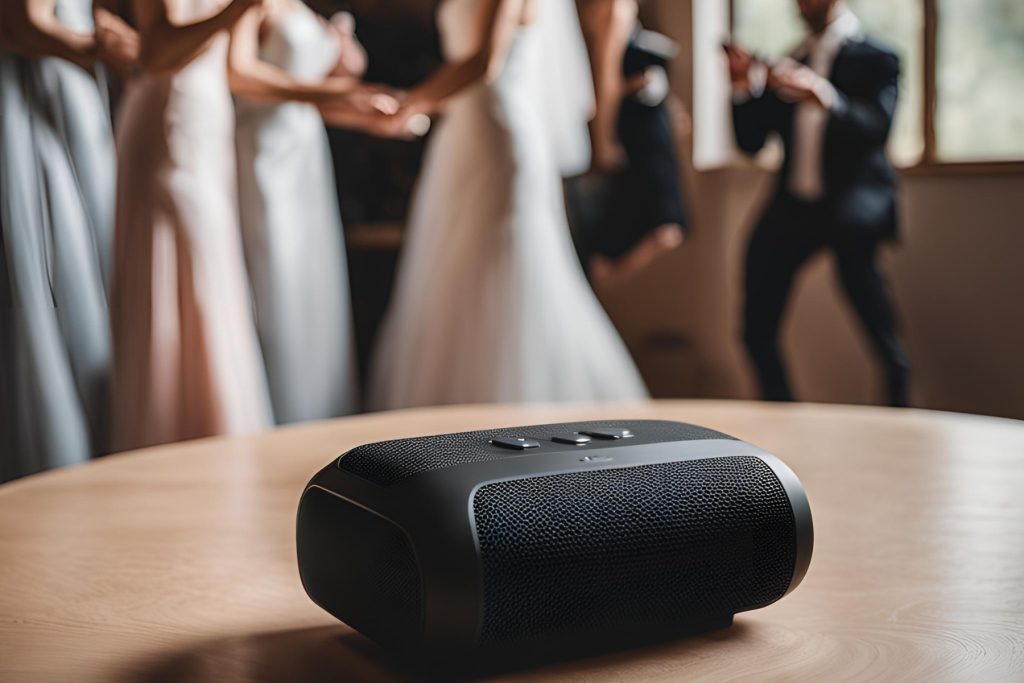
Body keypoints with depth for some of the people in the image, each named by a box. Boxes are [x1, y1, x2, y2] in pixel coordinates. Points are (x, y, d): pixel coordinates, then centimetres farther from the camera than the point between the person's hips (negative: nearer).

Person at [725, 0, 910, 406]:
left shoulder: (875, 59, 1)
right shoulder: (788, 62, 15)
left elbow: (876, 128, -16)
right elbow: (750, 141, 12)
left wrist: (823, 95, -32)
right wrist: (744, 88, -4)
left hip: (853, 195, -4)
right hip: (795, 203, 4)